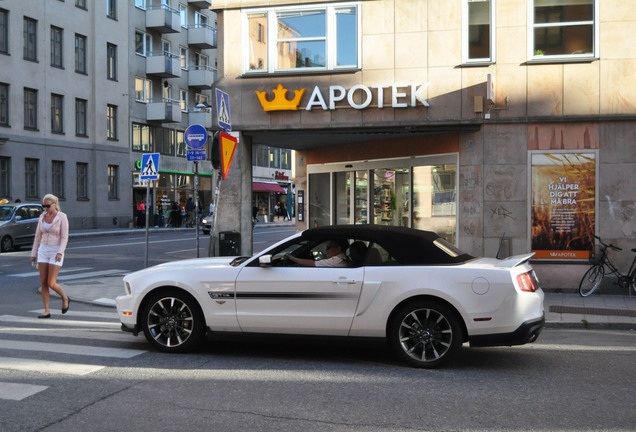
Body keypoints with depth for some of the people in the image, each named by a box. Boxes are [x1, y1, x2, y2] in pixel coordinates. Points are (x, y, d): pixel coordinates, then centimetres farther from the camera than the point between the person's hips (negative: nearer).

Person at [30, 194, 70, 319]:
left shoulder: (62, 217, -9)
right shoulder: (42, 217, 8)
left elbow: (64, 237, -14)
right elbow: (38, 236, 12)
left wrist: (60, 252, -26)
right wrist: (34, 254, 10)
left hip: (56, 252, -5)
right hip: (43, 251, 5)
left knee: (51, 284, -10)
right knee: (43, 283, 0)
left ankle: (65, 298, 19)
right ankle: (47, 311, 6)